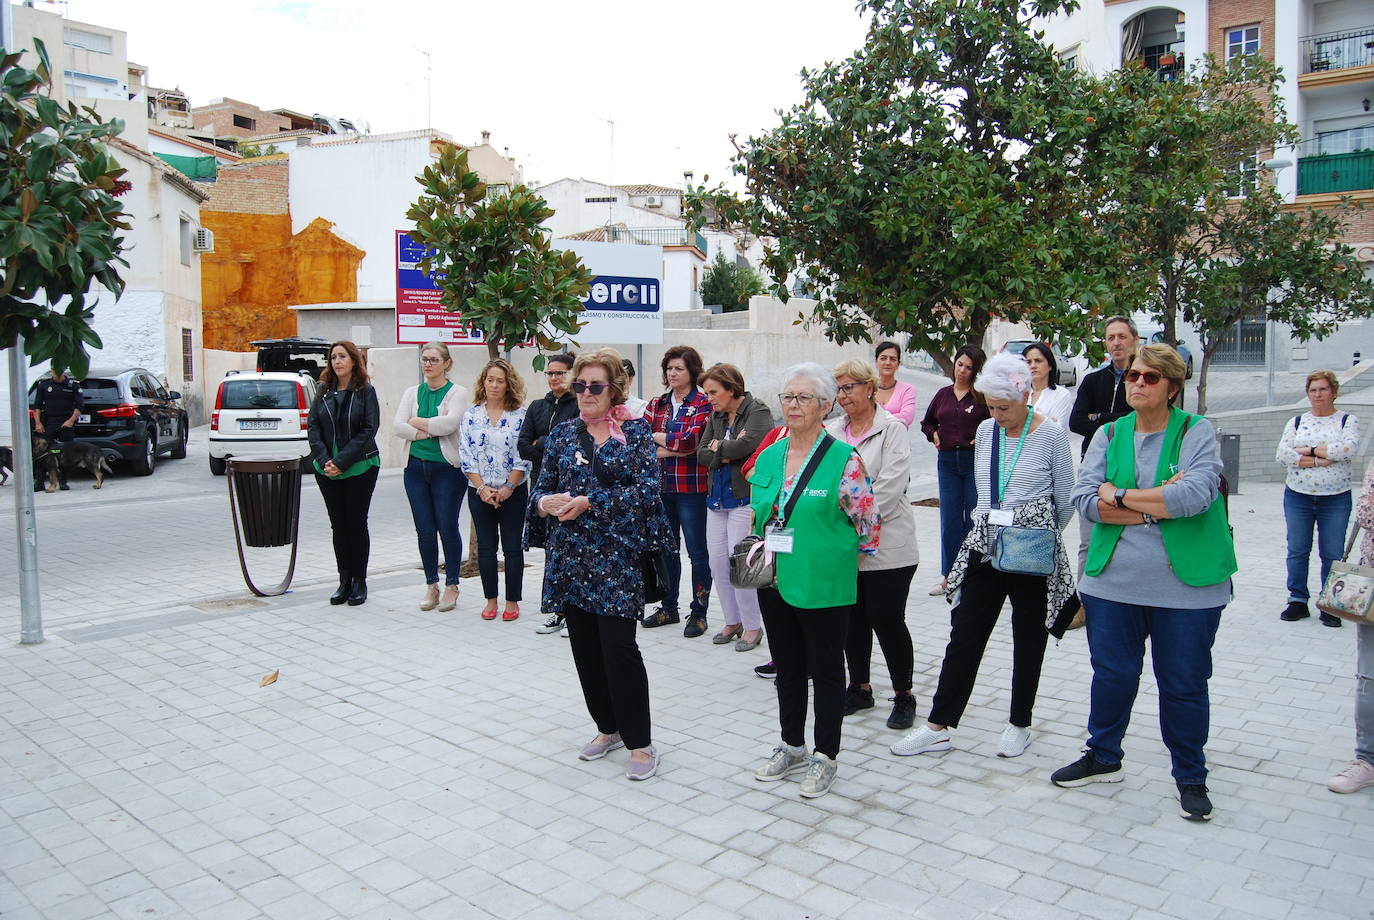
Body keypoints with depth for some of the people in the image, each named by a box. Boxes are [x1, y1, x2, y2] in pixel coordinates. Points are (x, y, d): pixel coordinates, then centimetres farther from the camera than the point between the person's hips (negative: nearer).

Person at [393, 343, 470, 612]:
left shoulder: (457, 392, -2)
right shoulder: (412, 393, 11)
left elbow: (450, 422, -19)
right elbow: (397, 426, -2)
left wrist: (418, 422, -8)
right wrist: (431, 431, -11)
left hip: (447, 468, -4)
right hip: (416, 467, 4)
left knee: (447, 528, 0)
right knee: (424, 530, 7)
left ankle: (451, 586, 14)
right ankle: (431, 585, 19)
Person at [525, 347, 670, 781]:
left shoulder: (636, 432, -1)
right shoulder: (562, 435, 10)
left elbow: (645, 489, -11)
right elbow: (541, 487, 10)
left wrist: (589, 502, -18)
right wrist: (544, 502, -14)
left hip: (617, 555, -5)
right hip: (571, 557, 5)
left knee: (619, 647, -7)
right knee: (585, 647, 10)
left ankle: (640, 742, 6)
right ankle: (609, 727, 28)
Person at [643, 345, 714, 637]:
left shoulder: (703, 404, -5)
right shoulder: (657, 404, 10)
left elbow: (691, 440, -19)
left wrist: (656, 437, -6)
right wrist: (673, 449, -14)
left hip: (691, 487, -5)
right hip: (660, 486, 5)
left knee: (697, 550, 2)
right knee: (666, 547, 14)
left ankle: (699, 613, 12)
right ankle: (669, 608, 26)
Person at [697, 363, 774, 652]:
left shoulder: (758, 411, -8)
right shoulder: (716, 416, 13)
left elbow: (748, 443, -24)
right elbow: (701, 454, 6)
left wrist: (719, 448, -7)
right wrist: (729, 453, -11)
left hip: (744, 497, -7)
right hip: (717, 497, 7)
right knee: (717, 561, 8)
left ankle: (752, 626, 9)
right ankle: (732, 621, 23)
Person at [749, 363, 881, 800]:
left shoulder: (844, 460, -13)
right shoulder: (769, 457, 6)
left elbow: (869, 521, -8)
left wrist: (838, 557, -1)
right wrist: (759, 550, 4)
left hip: (823, 586, -6)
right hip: (774, 581, 6)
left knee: (825, 670, 7)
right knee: (787, 667, 18)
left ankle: (824, 757, 23)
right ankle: (791, 749, 34)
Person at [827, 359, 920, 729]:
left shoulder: (892, 428, -5)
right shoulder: (832, 431, 9)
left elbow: (890, 487, -14)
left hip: (885, 544, -5)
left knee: (887, 619, -2)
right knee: (853, 619, 12)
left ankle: (904, 695, 16)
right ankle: (860, 688, 29)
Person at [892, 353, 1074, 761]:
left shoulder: (1051, 436, -9)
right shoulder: (986, 430, 5)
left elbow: (1066, 501, 1)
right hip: (985, 549, 4)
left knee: (1028, 642, 10)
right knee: (964, 636, 3)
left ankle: (1019, 725, 26)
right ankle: (939, 726, 9)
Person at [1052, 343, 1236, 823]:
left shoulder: (1197, 432, -3)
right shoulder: (1109, 434, 6)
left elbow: (1195, 495, -20)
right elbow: (1085, 499, -7)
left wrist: (1120, 496, -14)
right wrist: (1156, 507, -16)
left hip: (1186, 586, -2)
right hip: (1113, 581, 3)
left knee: (1184, 685, 9)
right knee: (1111, 674, 13)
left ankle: (1191, 777, 28)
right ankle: (1103, 757, 34)